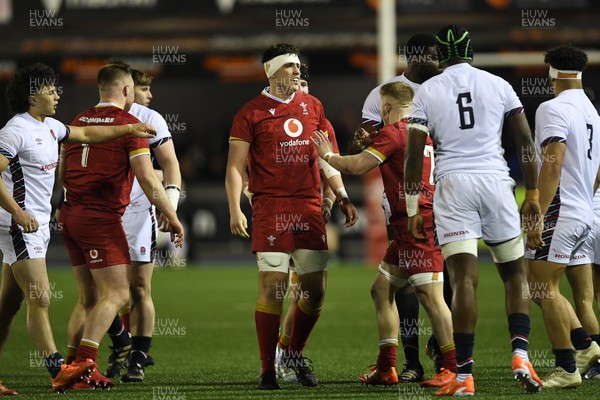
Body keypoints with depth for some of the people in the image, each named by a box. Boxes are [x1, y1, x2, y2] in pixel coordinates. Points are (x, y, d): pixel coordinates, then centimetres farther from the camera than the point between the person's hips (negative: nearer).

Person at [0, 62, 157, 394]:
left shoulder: (49, 126, 14)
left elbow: (85, 134, 30)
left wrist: (128, 129, 29)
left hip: (38, 224, 10)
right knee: (40, 300, -15)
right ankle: (58, 371, -20)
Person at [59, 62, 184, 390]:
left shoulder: (79, 122, 13)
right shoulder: (129, 124, -8)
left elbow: (63, 174, 19)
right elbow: (148, 180, -12)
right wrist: (172, 217, -4)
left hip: (71, 215, 7)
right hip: (102, 219, -7)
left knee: (88, 298, 14)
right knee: (117, 294, -5)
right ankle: (83, 365, -16)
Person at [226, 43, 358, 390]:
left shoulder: (312, 107, 14)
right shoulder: (251, 113, 0)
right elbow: (235, 167, -2)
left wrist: (342, 198, 17)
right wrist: (235, 209, -13)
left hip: (310, 206, 5)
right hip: (271, 208, -5)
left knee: (316, 290, 4)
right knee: (272, 289, -8)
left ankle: (295, 354, 25)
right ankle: (268, 370, 0)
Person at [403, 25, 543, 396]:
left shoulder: (427, 91, 6)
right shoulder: (499, 86, 9)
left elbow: (414, 154, 3)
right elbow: (526, 142, 8)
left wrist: (412, 208, 9)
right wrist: (533, 194, 14)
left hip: (453, 184, -1)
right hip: (496, 182, 1)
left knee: (465, 279, -6)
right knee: (515, 272, 14)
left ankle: (464, 376, -10)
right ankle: (521, 352, -5)